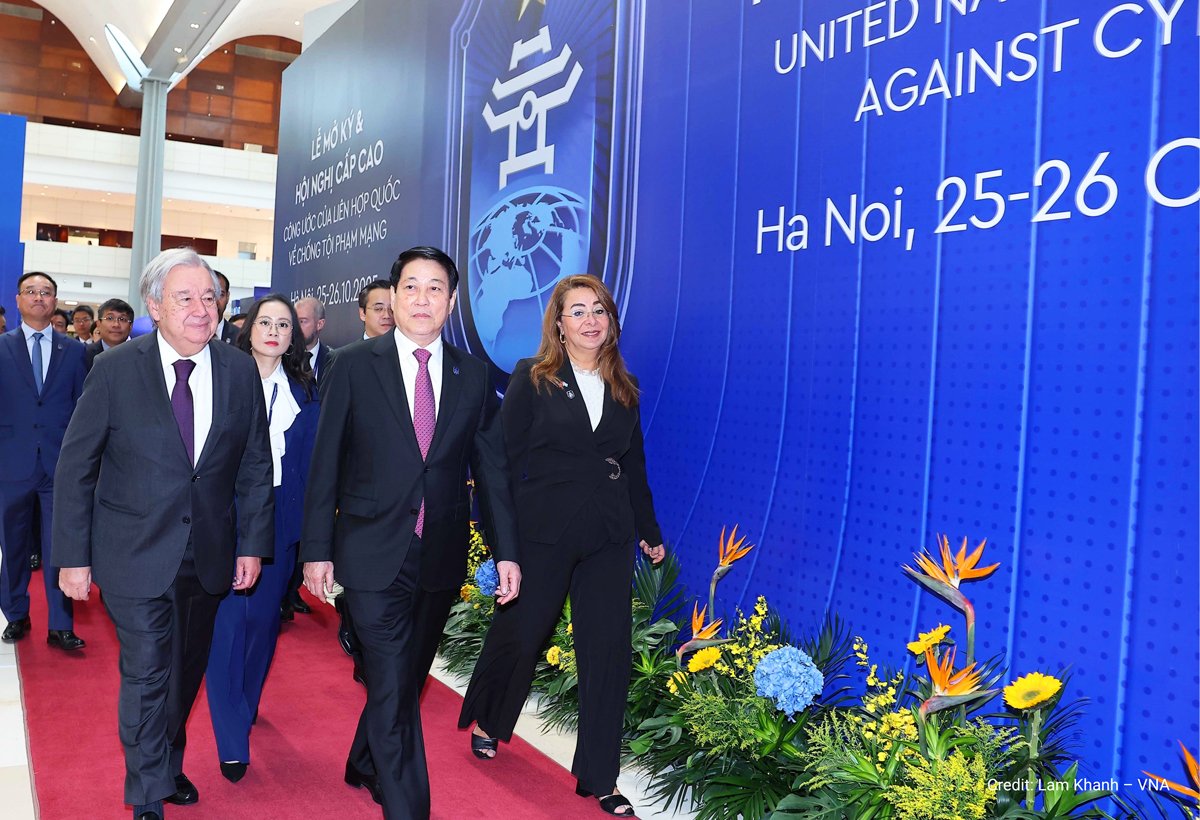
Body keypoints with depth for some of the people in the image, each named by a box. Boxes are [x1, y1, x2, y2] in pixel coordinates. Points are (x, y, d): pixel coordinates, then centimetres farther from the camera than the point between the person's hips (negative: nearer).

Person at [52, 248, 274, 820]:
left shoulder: (240, 371, -1)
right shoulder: (116, 369, -9)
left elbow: (256, 467, 4)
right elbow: (76, 467, -5)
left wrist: (253, 544, 1)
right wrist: (73, 555, -6)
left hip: (208, 555, 3)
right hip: (136, 555, -3)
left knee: (186, 671, 19)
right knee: (146, 676, -1)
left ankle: (168, 766, 42)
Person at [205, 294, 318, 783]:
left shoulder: (303, 392, 6)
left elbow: (309, 464, 6)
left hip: (280, 519, 3)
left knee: (264, 616, 12)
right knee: (227, 620, -5)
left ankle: (245, 704, 36)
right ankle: (232, 742, 2)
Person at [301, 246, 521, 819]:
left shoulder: (473, 376, 4)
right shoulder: (353, 366, -4)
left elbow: (491, 468, 7)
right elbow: (325, 464, -2)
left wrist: (505, 550, 3)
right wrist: (317, 549, -4)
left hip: (442, 556, 4)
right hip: (375, 555, -3)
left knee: (406, 678, 18)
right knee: (393, 687, -5)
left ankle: (365, 766, 43)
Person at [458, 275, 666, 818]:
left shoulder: (624, 388, 10)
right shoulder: (532, 379, -2)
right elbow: (509, 458, -5)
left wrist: (649, 532, 18)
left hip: (608, 538, 4)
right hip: (542, 533, -3)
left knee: (609, 650, 3)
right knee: (519, 634, 10)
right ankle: (486, 722, 41)